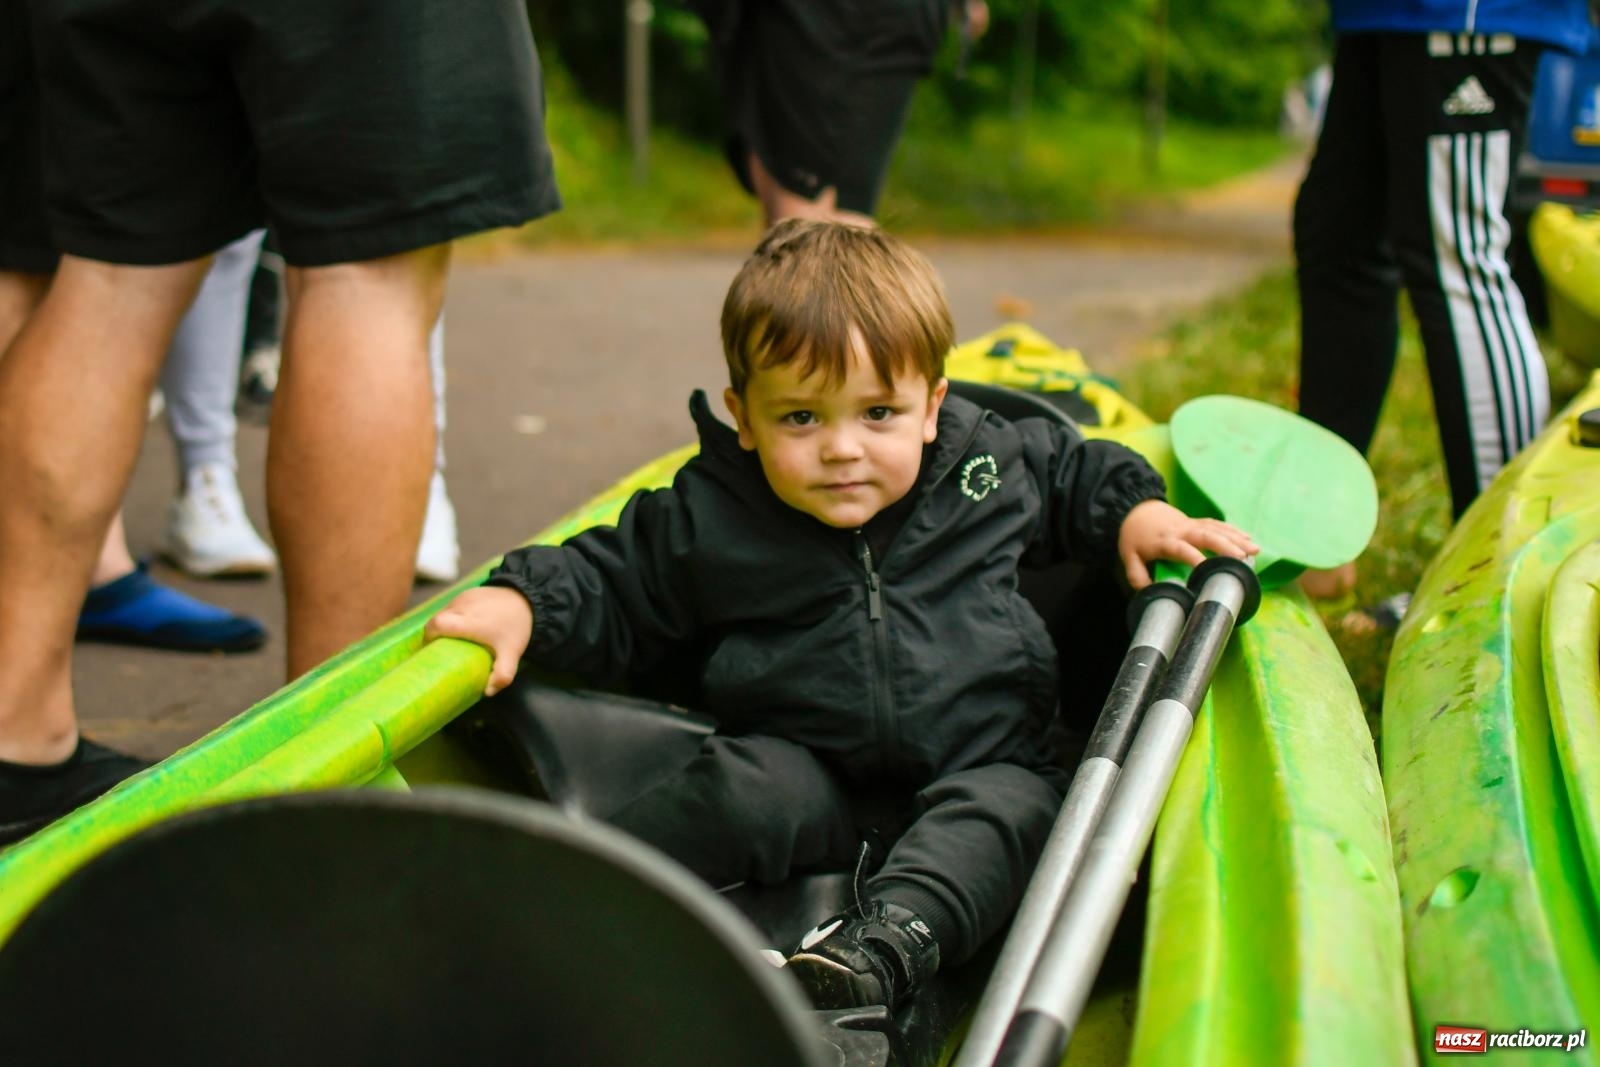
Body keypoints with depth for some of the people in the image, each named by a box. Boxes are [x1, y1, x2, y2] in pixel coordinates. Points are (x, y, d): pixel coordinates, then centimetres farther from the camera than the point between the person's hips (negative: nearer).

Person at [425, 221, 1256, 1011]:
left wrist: (1134, 512, 4)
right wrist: (524, 602, -11)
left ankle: (881, 940, -50)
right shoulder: (706, 519, -4)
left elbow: (1074, 473, 21)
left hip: (977, 762, 1)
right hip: (814, 770, -1)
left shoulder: (991, 463, 2)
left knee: (1005, 809, -30)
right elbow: (612, 590, 6)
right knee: (750, 789, -30)